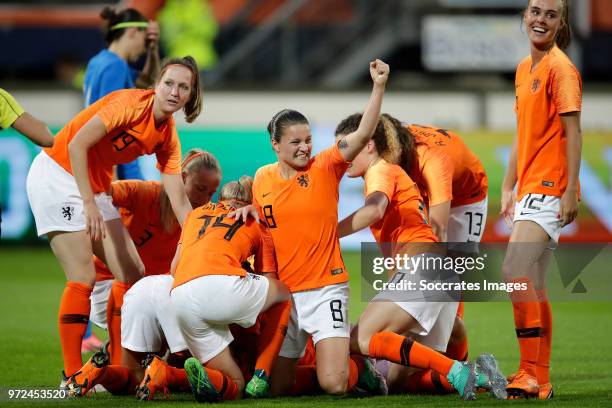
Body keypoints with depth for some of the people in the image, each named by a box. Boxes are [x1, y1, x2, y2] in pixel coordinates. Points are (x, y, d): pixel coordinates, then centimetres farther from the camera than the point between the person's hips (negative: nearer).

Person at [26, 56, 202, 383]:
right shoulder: (133, 103, -19)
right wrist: (89, 204, -29)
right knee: (83, 276, -17)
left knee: (134, 275, 2)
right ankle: (72, 377, -14)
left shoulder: (168, 137, 3)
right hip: (57, 175, -9)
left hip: (95, 187, 9)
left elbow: (179, 202, 3)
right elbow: (77, 145, -25)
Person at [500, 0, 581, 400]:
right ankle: (540, 379, 15)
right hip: (529, 188, 9)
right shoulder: (525, 68, 16)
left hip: (550, 187, -9)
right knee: (534, 285, 10)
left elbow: (573, 132, -14)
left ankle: (531, 375, -16)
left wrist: (570, 192, -19)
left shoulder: (560, 68, -10)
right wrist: (509, 187, 18)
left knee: (516, 272, -18)